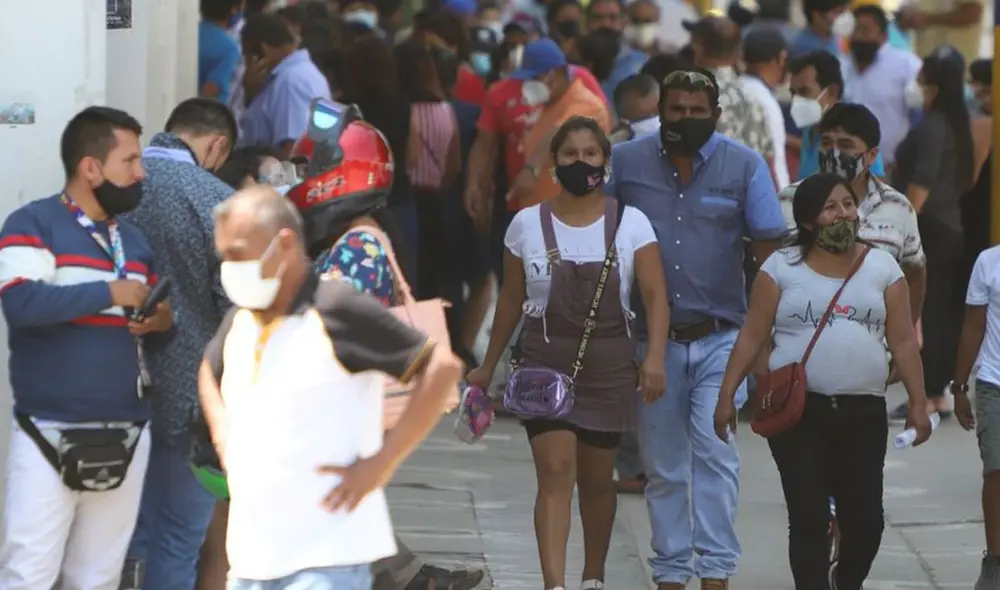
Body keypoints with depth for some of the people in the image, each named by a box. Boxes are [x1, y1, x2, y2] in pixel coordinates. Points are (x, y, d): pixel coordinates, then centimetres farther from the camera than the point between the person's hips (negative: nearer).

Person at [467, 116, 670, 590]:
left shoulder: (630, 223, 0)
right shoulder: (527, 225, 2)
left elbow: (655, 297, -7)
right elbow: (510, 302, 10)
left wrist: (655, 357, -21)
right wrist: (488, 367, 13)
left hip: (608, 368, 1)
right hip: (544, 366, -1)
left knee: (596, 480, 12)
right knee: (555, 473, -14)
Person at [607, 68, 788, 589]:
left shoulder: (744, 166, -1)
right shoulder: (625, 162, 3)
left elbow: (769, 250, 0)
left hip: (720, 336, -2)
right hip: (652, 337, 2)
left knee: (714, 448, -14)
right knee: (662, 464, 7)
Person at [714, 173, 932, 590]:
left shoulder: (881, 267, 9)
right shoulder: (782, 267, 4)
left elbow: (904, 342, 9)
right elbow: (752, 337, 4)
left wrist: (917, 403, 4)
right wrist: (727, 394, -2)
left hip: (863, 413, 2)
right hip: (798, 411, -1)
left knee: (864, 518, 0)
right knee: (809, 519, -4)